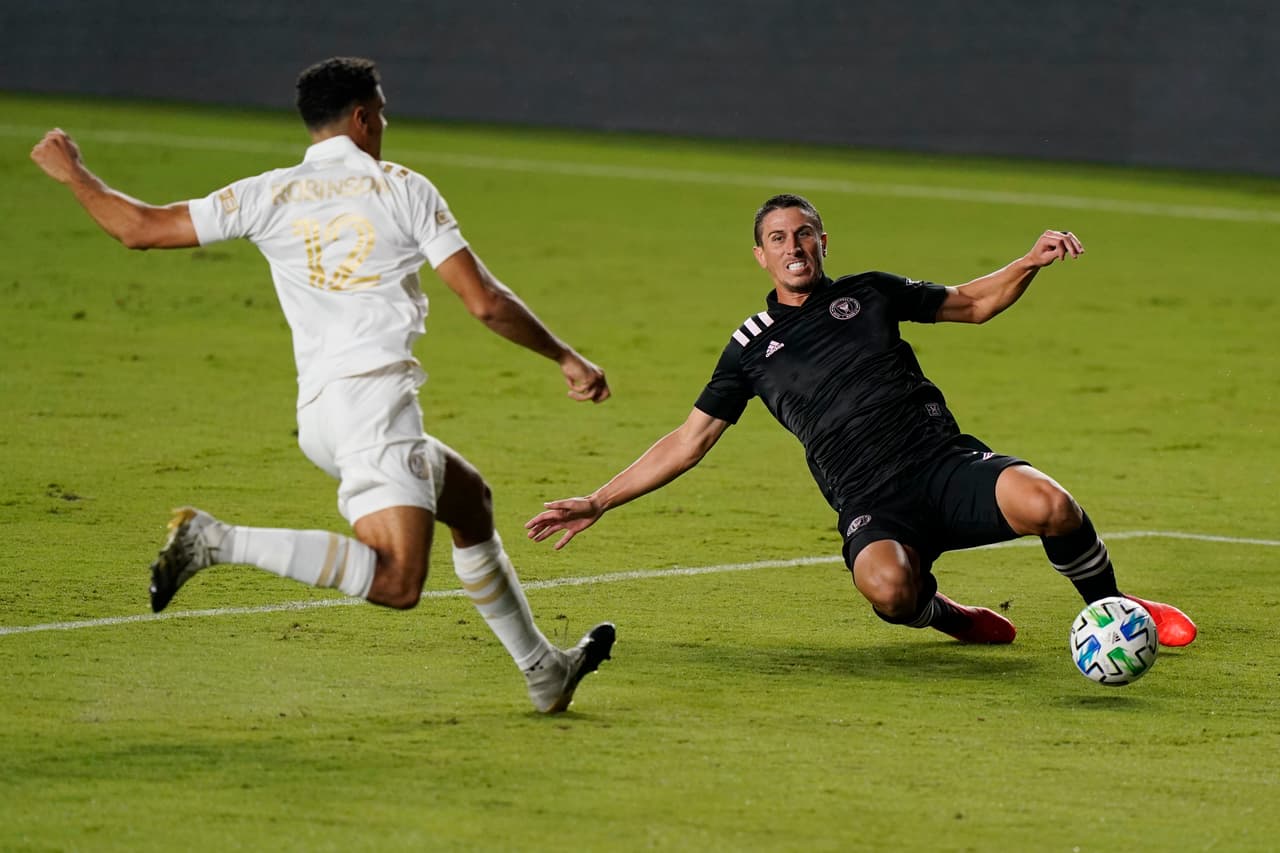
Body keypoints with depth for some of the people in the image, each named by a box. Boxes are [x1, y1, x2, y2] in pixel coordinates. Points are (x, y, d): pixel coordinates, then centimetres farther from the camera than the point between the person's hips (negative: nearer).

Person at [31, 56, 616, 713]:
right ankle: (219, 542, -27)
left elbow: (142, 228, 11)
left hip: (319, 413, 7)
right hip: (374, 394, -7)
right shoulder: (404, 188, 4)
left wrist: (73, 174, 28)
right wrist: (564, 357, 12)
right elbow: (484, 301, 0)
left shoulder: (270, 195, 12)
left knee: (470, 499, 25)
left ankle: (544, 672, 28)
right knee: (397, 581, -19)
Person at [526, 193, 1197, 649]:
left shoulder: (869, 295, 16)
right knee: (887, 588, -38)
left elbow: (972, 304, 26)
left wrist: (1031, 262, 8)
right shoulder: (752, 346, 15)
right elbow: (689, 441, 19)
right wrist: (598, 503, 14)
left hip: (945, 462, 1)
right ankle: (945, 617, 0)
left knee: (1046, 505, -31)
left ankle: (1111, 607, -1)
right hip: (871, 505, -1)